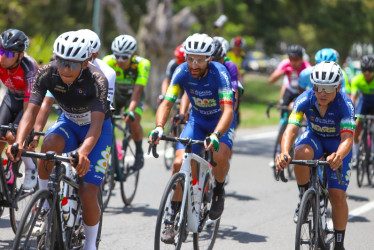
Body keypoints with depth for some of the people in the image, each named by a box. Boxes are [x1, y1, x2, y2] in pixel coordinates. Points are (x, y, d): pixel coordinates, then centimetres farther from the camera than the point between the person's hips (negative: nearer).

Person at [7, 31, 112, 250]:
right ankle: (46, 206, -15)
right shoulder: (47, 73, -23)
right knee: (50, 144, -35)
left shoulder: (97, 80, -32)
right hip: (69, 123, 3)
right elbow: (31, 111, -30)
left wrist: (83, 152, -62)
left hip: (97, 129, -3)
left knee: (88, 193, -16)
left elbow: (96, 125, -42)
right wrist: (19, 142, -49)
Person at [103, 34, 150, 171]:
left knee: (134, 123, -26)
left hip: (132, 94, -2)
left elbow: (137, 90, -40)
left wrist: (131, 111, -53)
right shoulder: (108, 61, -29)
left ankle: (139, 152, 1)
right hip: (115, 93, 2)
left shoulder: (142, 64, -33)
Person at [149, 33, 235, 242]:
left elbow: (228, 110, -39)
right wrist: (159, 127, -43)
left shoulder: (219, 73, -29)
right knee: (179, 162, -17)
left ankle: (219, 190, 0)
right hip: (197, 120, 3)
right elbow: (167, 103, -23)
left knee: (220, 156, -33)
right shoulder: (182, 72, -19)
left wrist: (216, 135, -56)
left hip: (221, 121, -3)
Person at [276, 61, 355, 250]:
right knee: (301, 153, -36)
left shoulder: (345, 105, -31)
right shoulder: (304, 100, -27)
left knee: (337, 195, -12)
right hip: (314, 137, 1)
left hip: (337, 145, -1)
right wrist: (284, 152, -58)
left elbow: (347, 138, -42)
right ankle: (304, 199, -13)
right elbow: (291, 129, -37)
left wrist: (338, 156, -64)